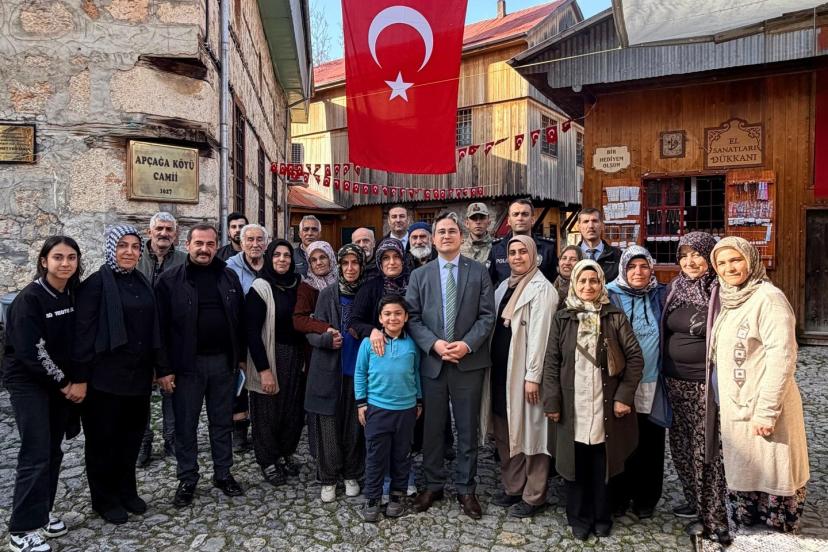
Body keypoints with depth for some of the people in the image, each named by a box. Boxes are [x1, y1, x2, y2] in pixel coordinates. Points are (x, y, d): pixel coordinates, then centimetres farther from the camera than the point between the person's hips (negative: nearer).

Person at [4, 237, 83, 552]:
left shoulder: (74, 295, 2)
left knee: (53, 451, 11)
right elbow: (30, 351, -19)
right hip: (29, 383, -6)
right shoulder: (29, 299, -16)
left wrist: (80, 381, -1)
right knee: (36, 454, -6)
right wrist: (64, 384, -13)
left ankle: (42, 512, 26)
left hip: (61, 383, 6)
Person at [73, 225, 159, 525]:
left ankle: (126, 491, 32)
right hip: (105, 376, -6)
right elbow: (83, 333, -12)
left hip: (139, 375, 6)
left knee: (132, 435, 15)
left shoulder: (143, 283, 9)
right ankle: (104, 499, 25)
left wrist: (156, 368, 12)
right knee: (103, 439, 9)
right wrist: (81, 377, -15)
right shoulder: (96, 283, -9)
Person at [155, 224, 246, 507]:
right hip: (187, 363, -2)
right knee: (186, 424, 9)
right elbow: (161, 327, -6)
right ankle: (187, 479, 25)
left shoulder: (229, 277, 5)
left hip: (223, 361, 3)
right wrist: (164, 368, -9)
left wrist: (240, 356, 8)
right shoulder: (170, 280, -4)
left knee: (222, 421, 14)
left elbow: (240, 319, 10)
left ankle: (223, 473, 29)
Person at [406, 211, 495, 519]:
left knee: (467, 429, 9)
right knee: (432, 428, 11)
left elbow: (487, 315, -2)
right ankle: (433, 485, 28)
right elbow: (412, 318, 1)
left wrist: (467, 344, -15)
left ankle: (465, 489, 24)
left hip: (469, 362, -1)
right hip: (431, 362, 1)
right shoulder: (419, 275, 7)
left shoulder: (479, 272, 3)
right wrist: (434, 344, -14)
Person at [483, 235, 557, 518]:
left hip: (523, 373, -8)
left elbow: (540, 335, -16)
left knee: (529, 432, 2)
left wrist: (533, 375, -20)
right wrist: (490, 365, 11)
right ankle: (513, 487, 29)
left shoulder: (542, 289, -9)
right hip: (500, 370, 8)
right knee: (504, 432, 15)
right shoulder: (505, 286, 14)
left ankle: (533, 496, 15)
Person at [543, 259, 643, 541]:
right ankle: (580, 518, 25)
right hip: (573, 405, 1)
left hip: (606, 404, 0)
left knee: (602, 464, 10)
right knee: (577, 464, 9)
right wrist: (552, 401, -5)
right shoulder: (562, 318, 3)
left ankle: (601, 517, 28)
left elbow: (635, 357, -1)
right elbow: (551, 362, 1)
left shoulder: (615, 317, 1)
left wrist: (625, 395, -9)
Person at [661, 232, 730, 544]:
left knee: (706, 449, -1)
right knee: (681, 445, 14)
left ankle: (713, 518, 12)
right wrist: (663, 373, 16)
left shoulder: (721, 291, -9)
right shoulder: (674, 289, 8)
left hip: (707, 383, -6)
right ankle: (696, 502, 32)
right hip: (675, 381, 6)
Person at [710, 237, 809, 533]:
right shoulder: (729, 300, 11)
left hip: (763, 409, -8)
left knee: (772, 476, 3)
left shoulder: (768, 298, -13)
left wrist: (767, 411, -21)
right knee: (741, 475, 17)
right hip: (734, 408, 8)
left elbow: (781, 358, -19)